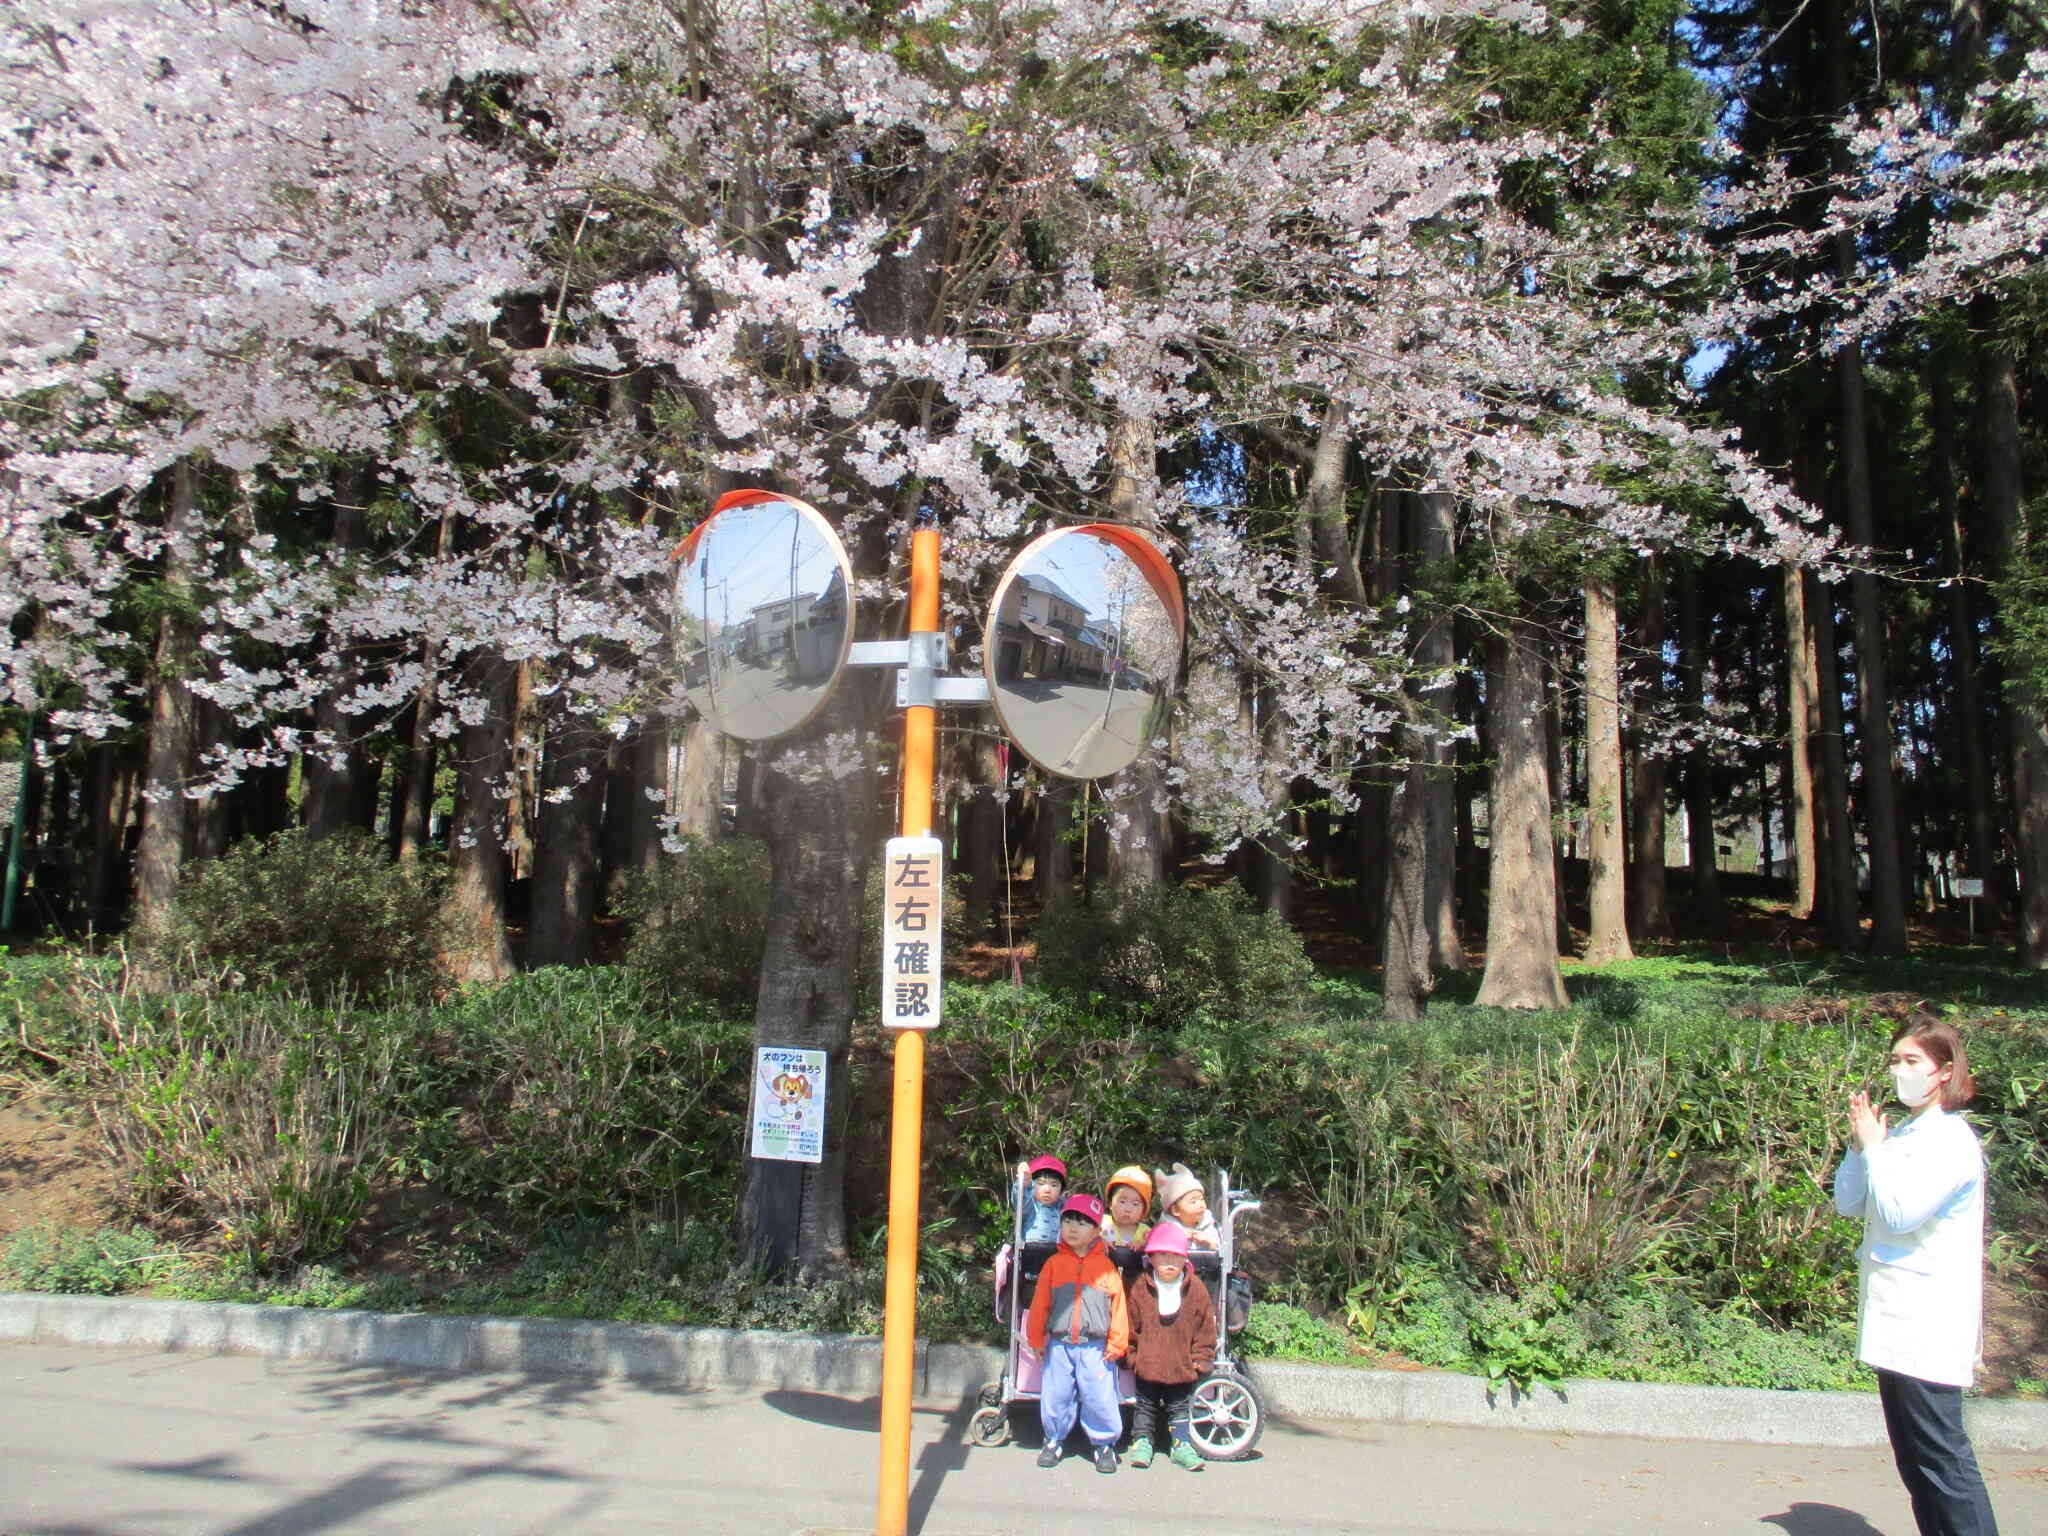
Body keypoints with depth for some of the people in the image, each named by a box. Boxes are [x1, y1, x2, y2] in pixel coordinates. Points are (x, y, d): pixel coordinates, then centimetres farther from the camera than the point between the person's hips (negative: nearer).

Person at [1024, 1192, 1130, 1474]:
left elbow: (1118, 1306, 1)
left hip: (1095, 1347, -2)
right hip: (1059, 1345, 2)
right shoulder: (1054, 1263, 4)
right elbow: (1040, 1303, 8)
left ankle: (1104, 1444, 18)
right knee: (1055, 1396, 7)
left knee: (1100, 1398, -1)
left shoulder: (1106, 1267, 0)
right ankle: (1054, 1441, 27)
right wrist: (1036, 1339, 7)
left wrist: (1117, 1344, -2)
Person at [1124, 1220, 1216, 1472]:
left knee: (1179, 1406, 11)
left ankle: (1181, 1445, 22)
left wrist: (1200, 1361, 0)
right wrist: (1133, 1357, -1)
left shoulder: (1196, 1289, -5)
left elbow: (1205, 1329, 1)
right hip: (1148, 1366, 0)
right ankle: (1142, 1441, 25)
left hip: (1182, 1367, 0)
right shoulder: (1140, 1288, -8)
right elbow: (1131, 1327, 0)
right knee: (1146, 1406, 12)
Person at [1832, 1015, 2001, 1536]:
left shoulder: (1952, 1141, -13)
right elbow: (1847, 1204, 11)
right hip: (1895, 1321, 9)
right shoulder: (1900, 1134, 10)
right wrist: (1859, 1146, -2)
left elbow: (1900, 1215, -21)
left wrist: (1873, 1149, -12)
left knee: (1940, 1457, -5)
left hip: (1929, 1326, -9)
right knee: (1914, 1458, 14)